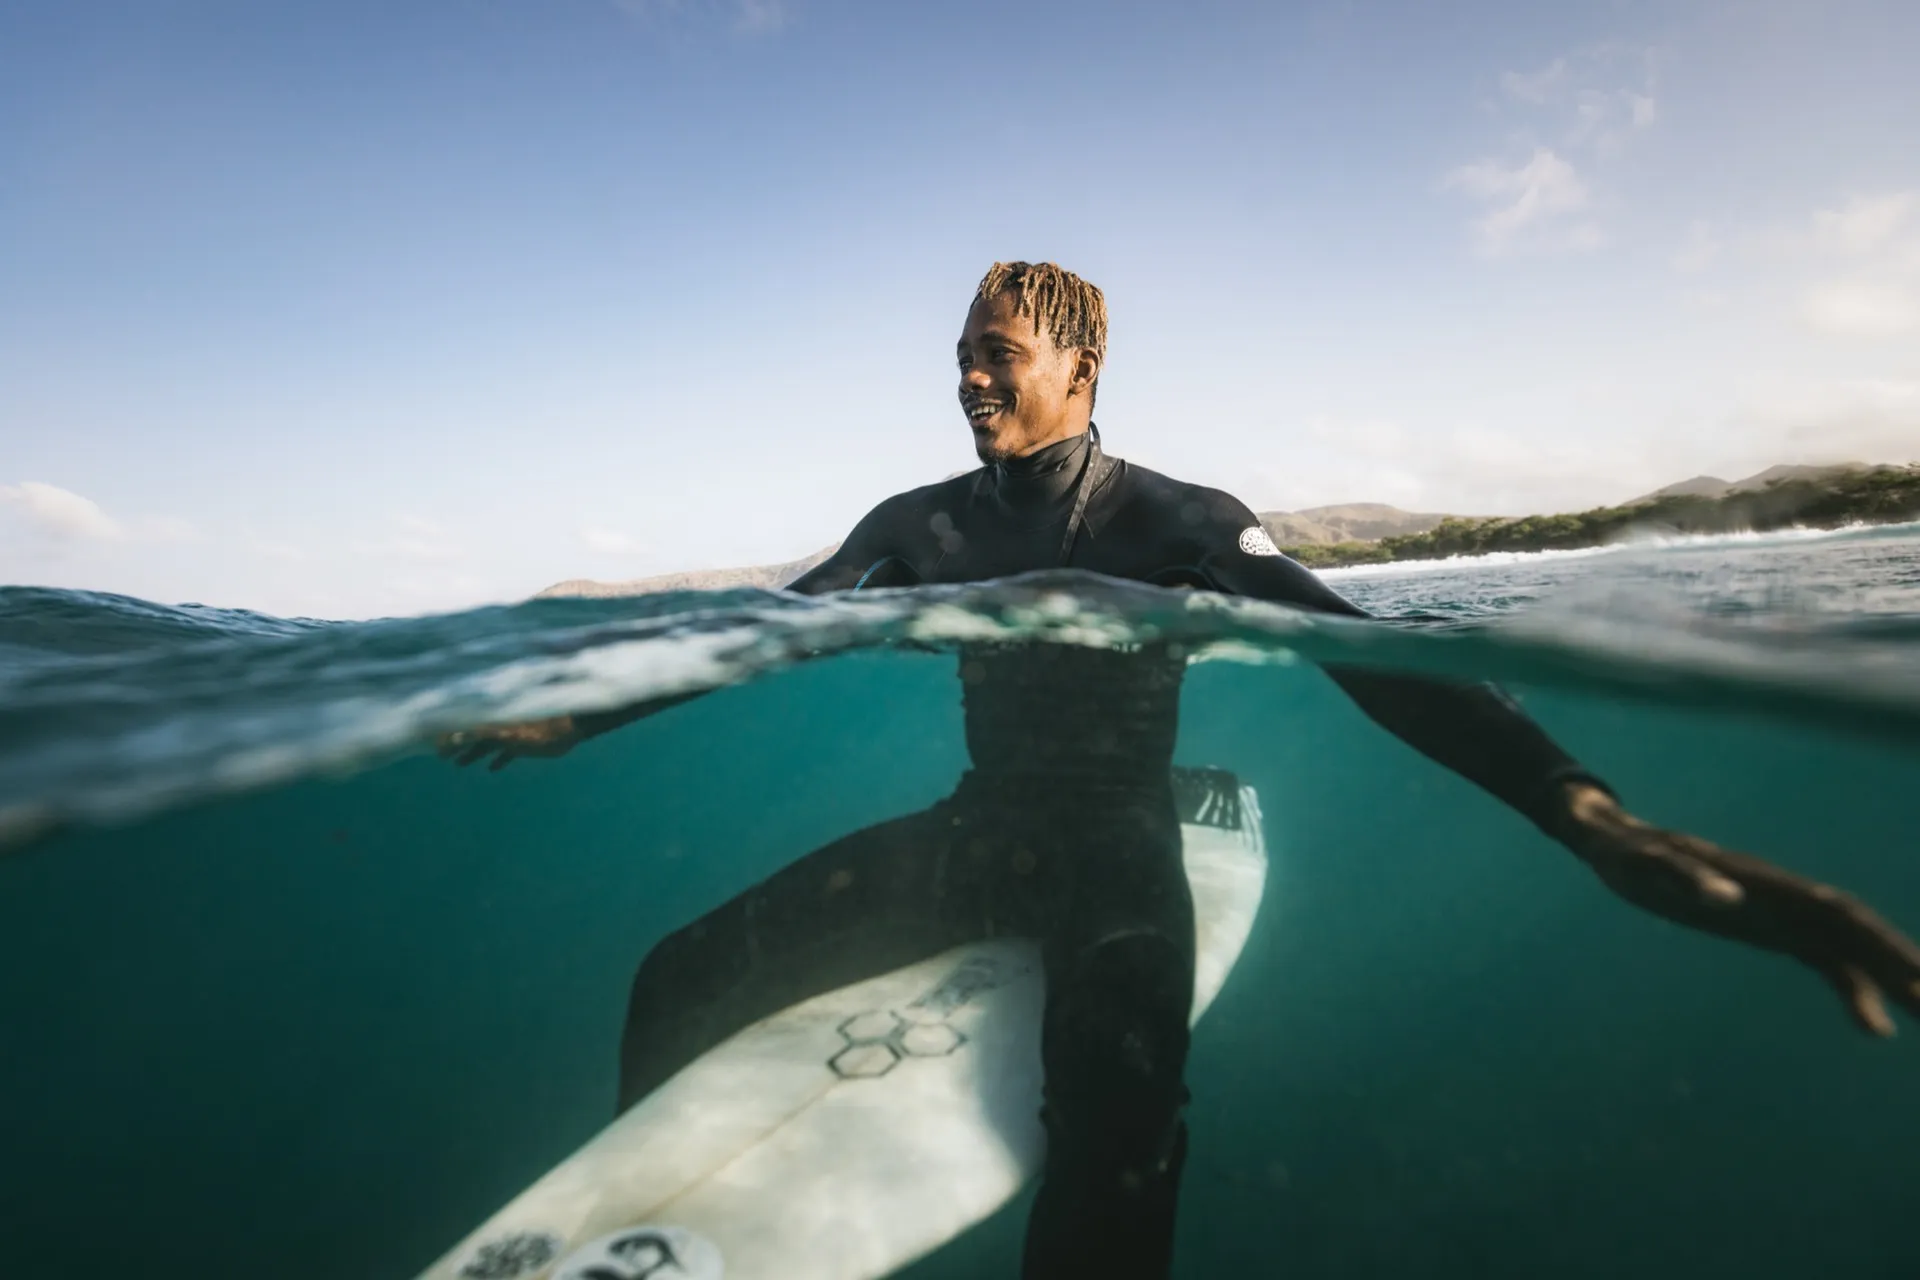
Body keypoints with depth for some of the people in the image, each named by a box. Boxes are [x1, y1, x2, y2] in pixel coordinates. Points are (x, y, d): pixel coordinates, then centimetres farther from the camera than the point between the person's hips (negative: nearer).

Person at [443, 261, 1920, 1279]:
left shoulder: (1182, 524, -6)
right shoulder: (922, 525, 6)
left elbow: (1366, 654, -19)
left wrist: (1601, 822, -34)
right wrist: (582, 715, 1)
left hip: (1117, 840, -3)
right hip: (973, 832, 4)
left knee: (1117, 1090, -38)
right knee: (679, 982, -12)